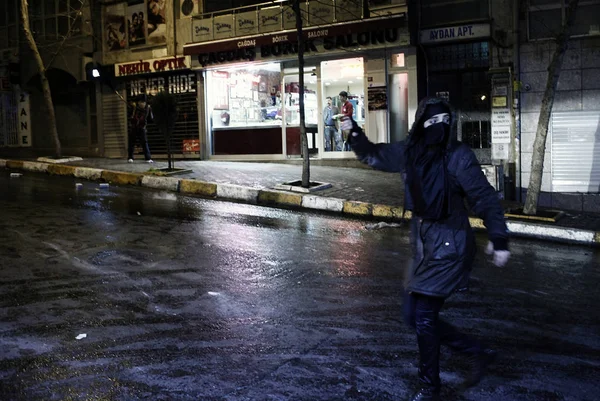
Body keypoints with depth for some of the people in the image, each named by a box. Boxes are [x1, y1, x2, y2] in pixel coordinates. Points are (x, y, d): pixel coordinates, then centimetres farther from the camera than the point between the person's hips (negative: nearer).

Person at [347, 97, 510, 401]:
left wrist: (499, 238, -20)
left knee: (424, 315, -2)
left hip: (448, 246, -7)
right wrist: (354, 133, 2)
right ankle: (478, 353, 27)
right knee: (413, 315, 12)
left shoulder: (458, 156, -17)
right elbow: (373, 156, 16)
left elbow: (485, 198, -15)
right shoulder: (409, 152, 1)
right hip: (423, 244, 7)